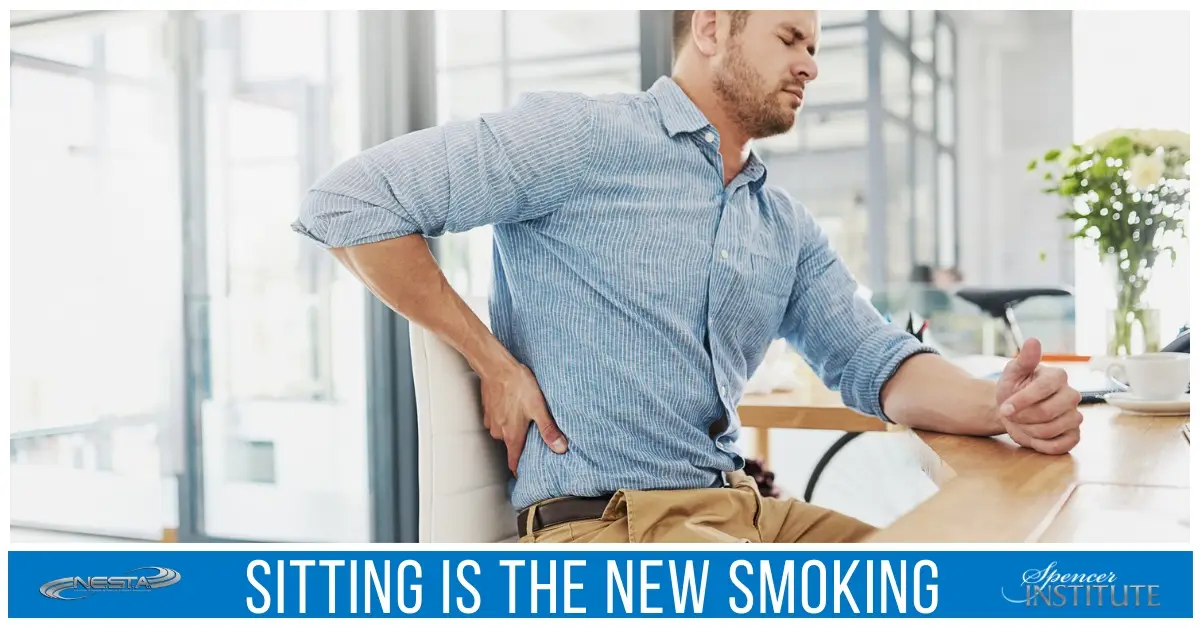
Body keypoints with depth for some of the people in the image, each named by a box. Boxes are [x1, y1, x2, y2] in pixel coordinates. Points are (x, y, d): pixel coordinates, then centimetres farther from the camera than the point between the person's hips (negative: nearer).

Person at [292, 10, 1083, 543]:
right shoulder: (581, 135, -8)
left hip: (747, 508, 8)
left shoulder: (790, 229, 15)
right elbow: (350, 200, -11)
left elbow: (875, 359, 7)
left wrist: (999, 403, -15)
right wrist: (493, 362, -11)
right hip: (606, 521, -7)